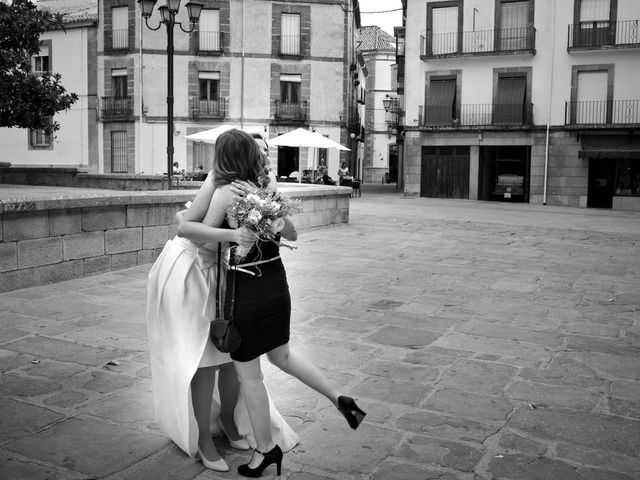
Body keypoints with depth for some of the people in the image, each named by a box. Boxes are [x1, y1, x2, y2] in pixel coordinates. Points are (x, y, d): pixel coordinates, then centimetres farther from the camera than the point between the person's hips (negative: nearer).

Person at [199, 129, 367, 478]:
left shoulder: (225, 192, -15)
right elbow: (291, 233, 14)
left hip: (245, 288, -7)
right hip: (276, 282, 7)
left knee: (248, 373, 9)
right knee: (281, 355, 27)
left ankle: (265, 448, 23)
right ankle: (339, 399, 26)